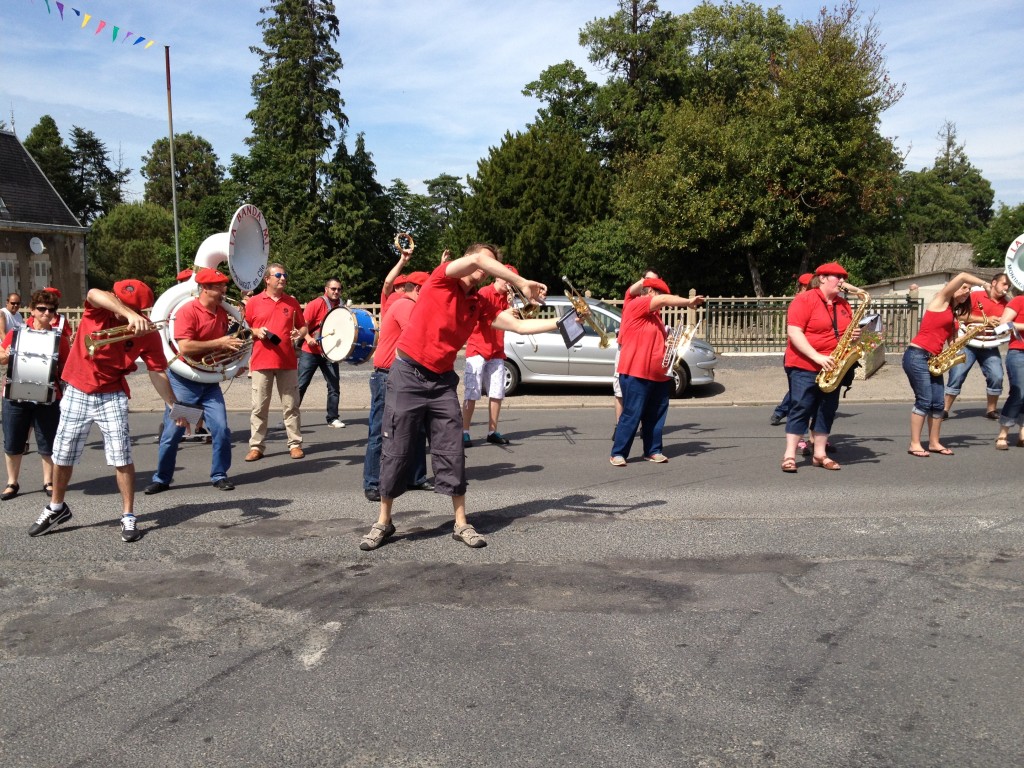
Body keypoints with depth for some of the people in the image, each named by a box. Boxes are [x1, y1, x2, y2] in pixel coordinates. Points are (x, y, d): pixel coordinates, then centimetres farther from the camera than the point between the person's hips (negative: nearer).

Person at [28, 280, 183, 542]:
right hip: (77, 391, 1)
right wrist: (129, 314, -58)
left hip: (112, 395, -1)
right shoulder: (99, 308, -16)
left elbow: (157, 372, -9)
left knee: (121, 456, -8)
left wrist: (174, 405, -14)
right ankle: (56, 507, 35)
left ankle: (128, 517, 5)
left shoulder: (147, 332, -15)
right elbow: (95, 294, -41)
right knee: (62, 455, 13)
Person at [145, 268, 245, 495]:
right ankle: (162, 479, 18)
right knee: (172, 432, 3)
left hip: (210, 381, 5)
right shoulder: (187, 311, -16)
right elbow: (185, 347, -26)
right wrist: (218, 343, -23)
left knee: (221, 429, -3)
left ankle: (219, 475, 12)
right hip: (183, 381, -5)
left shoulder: (222, 313, 5)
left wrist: (232, 346, 2)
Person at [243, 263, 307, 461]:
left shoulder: (292, 302, 9)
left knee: (291, 406, 4)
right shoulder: (254, 302, 4)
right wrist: (256, 332, -11)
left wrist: (300, 334, -7)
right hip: (261, 362, -1)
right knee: (259, 407, 2)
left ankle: (295, 444, 10)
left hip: (288, 362, 1)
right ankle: (256, 446, 9)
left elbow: (303, 326, 14)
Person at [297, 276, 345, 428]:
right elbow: (303, 323, -13)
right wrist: (308, 338, -28)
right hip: (311, 351, -4)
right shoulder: (316, 304, -9)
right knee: (301, 385, -1)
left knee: (334, 386, 4)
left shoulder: (340, 307, 8)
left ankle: (333, 418, 13)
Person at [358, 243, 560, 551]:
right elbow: (477, 259, -23)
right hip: (408, 375, -5)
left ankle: (461, 525, 10)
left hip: (443, 381, 5)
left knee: (452, 453, 1)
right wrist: (522, 283, -22)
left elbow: (518, 325, 8)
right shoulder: (441, 278, -7)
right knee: (396, 452, 2)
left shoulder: (480, 304, 8)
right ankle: (383, 522, 15)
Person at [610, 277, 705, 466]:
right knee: (631, 415, -7)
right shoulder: (635, 305, -8)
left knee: (656, 415, 10)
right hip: (636, 373, -9)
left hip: (658, 374, 9)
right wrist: (689, 301, -11)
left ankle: (653, 450, 20)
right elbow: (664, 300, -19)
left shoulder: (654, 315, 19)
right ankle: (618, 453, 0)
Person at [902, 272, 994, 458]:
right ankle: (914, 444, -8)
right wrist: (985, 284, -4)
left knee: (937, 403, 5)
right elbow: (962, 276, -11)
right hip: (917, 356, -9)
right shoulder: (941, 301, 1)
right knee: (924, 400, -11)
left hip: (933, 359, 9)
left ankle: (934, 443, 14)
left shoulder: (954, 315, 22)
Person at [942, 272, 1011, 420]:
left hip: (990, 347, 4)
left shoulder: (1005, 304, 6)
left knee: (997, 377, -6)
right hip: (968, 344, -3)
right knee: (957, 376, -6)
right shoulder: (975, 295, -5)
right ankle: (945, 410, 2)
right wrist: (985, 320, -17)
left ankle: (991, 410, 10)